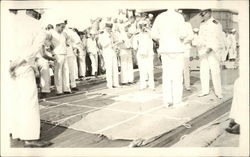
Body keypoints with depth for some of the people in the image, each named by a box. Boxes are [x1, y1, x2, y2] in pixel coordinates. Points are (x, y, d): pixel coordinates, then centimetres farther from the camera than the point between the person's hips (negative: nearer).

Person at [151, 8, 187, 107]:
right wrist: (181, 37, 7)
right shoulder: (179, 17, -7)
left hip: (164, 49, 4)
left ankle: (167, 100, 11)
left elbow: (154, 34, 2)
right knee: (177, 76, 2)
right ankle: (177, 101, 4)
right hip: (176, 49, -4)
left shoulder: (160, 17, 4)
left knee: (166, 75, 9)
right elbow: (182, 34, -15)